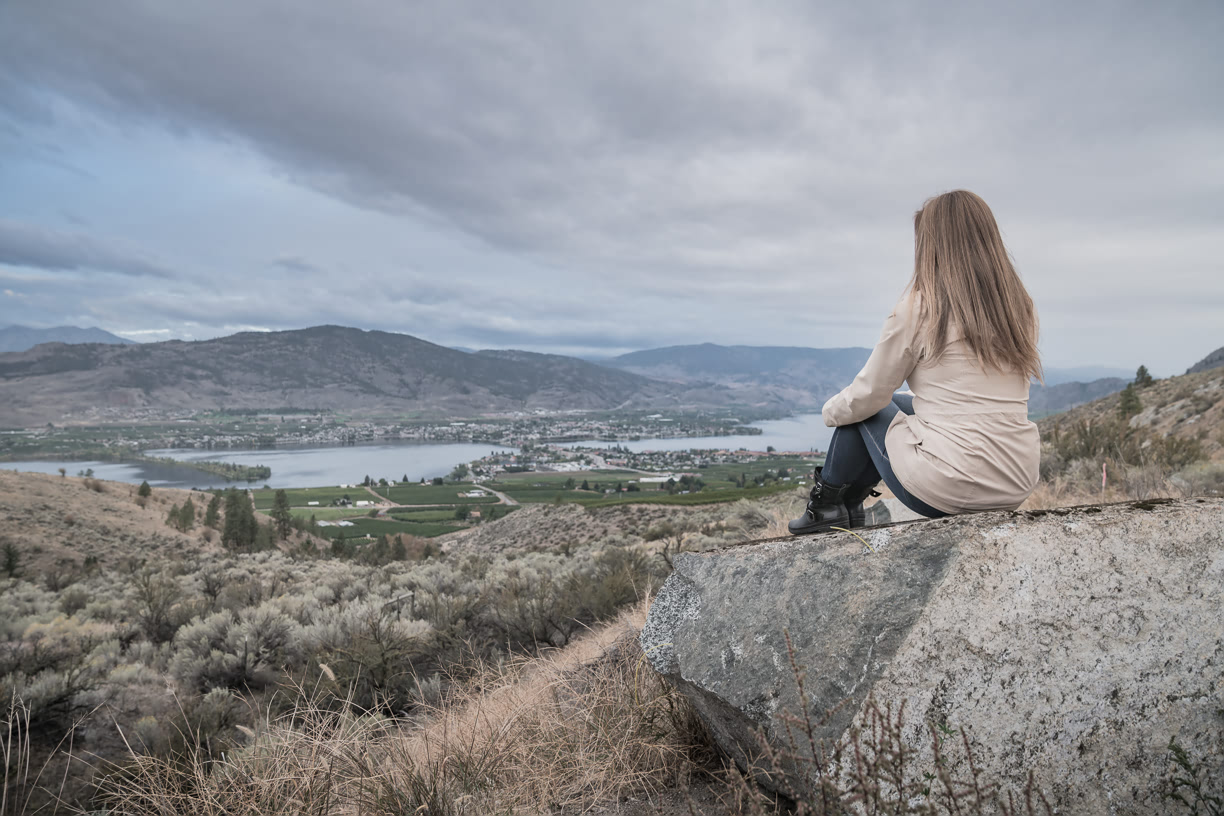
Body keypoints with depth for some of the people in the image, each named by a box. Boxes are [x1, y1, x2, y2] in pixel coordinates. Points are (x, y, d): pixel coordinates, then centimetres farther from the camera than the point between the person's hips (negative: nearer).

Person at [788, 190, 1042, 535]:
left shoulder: (919, 308, -11)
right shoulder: (1021, 308, 6)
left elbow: (868, 395, -5)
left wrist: (832, 410, 17)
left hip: (944, 490, -6)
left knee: (864, 410, 18)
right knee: (900, 403, 27)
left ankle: (827, 505, 30)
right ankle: (848, 505, 35)